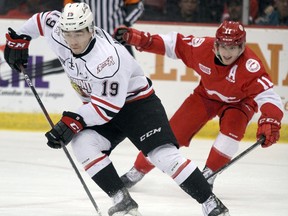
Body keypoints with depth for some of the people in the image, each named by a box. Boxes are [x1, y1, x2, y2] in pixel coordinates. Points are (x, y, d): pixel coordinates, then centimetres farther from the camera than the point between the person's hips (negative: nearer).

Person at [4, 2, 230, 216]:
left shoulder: (108, 57, -34)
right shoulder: (58, 34, -13)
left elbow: (109, 106, -31)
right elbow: (43, 19, 10)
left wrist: (74, 121, -34)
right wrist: (18, 38, 11)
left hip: (138, 103, -7)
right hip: (98, 105, 7)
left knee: (164, 155, -21)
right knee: (83, 144, -20)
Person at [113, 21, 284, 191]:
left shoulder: (250, 65, -38)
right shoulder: (204, 47, -29)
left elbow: (268, 96, -44)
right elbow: (173, 43, -15)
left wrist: (270, 123, -62)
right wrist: (138, 38, -24)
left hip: (238, 101, -2)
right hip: (207, 95, 2)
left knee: (233, 124, -32)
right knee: (174, 131, -3)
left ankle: (208, 176, -17)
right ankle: (138, 171, 16)